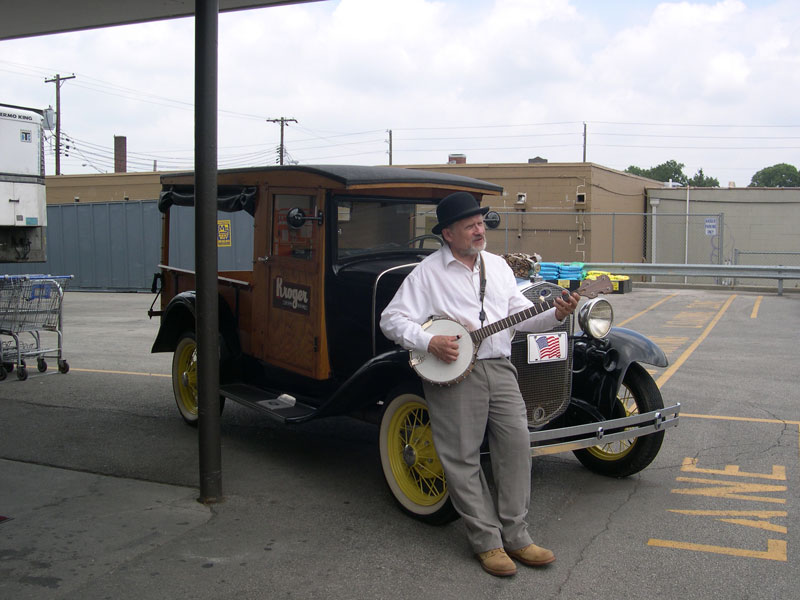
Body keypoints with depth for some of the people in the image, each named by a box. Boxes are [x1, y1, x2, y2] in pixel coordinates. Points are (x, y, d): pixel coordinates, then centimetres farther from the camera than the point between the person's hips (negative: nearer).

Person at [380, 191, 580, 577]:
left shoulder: (497, 265, 17)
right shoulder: (427, 273, 0)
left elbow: (522, 315, 15)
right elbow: (391, 319, -4)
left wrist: (555, 315, -3)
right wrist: (429, 342, -17)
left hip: (499, 368, 5)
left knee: (516, 444, 0)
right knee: (463, 458, -1)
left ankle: (515, 536, 13)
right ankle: (487, 541, 11)